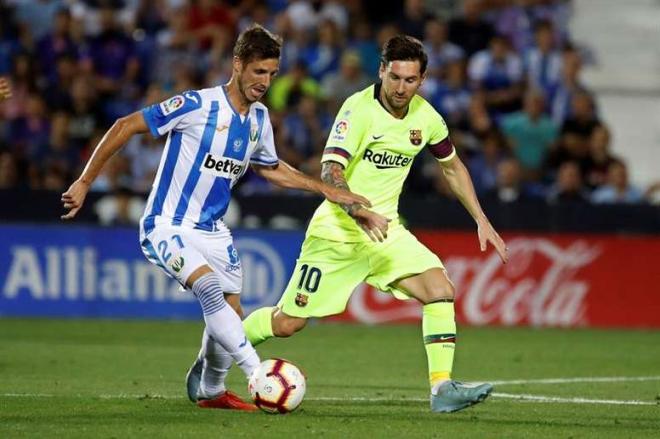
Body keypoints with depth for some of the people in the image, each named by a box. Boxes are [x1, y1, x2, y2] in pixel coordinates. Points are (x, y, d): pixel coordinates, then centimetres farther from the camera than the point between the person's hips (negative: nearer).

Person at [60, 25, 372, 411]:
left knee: (230, 315, 8)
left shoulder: (259, 118, 5)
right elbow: (126, 127, -14)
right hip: (167, 227, -7)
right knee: (209, 286, -30)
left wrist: (326, 189, 17)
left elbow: (271, 168, 25)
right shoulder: (197, 105, -18)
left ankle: (209, 390, 33)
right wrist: (85, 183, -14)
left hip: (213, 231, 7)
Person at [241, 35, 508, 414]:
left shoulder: (426, 117, 0)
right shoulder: (359, 109, -19)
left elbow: (453, 166, 19)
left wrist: (481, 220, 13)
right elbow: (330, 172, -28)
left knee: (440, 289, -18)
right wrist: (361, 214, -45)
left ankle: (443, 388, -17)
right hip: (337, 231, -5)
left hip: (387, 230, 5)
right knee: (287, 323, -1)